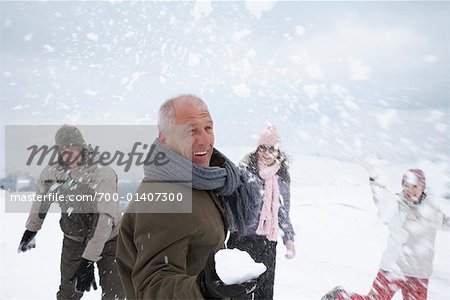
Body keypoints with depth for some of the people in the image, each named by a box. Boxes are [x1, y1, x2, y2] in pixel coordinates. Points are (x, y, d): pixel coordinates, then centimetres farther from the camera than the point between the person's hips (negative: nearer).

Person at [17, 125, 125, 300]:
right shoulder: (51, 173, -13)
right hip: (74, 239, 3)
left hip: (108, 239, -3)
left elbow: (105, 219, -32)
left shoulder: (102, 173, -28)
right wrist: (31, 231, 22)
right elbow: (41, 202, 9)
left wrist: (88, 260, -35)